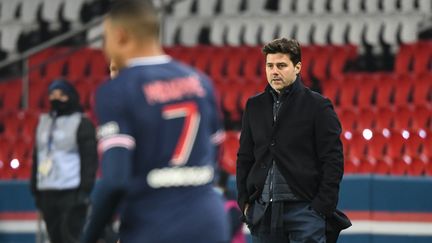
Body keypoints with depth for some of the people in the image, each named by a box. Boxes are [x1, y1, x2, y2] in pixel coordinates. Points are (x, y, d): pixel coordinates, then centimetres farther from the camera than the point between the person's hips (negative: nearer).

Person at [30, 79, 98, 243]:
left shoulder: (82, 124, -2)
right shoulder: (44, 123, 17)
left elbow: (89, 159, -8)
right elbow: (37, 157, 20)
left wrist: (85, 190, -16)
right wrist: (35, 189, 14)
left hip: (71, 193, -7)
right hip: (47, 193, 7)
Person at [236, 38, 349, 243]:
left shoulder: (317, 106, -2)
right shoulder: (255, 106, 12)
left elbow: (333, 160, -5)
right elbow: (244, 157, 17)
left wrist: (323, 207, -11)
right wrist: (244, 202, 8)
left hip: (303, 208, -5)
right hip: (263, 210, 5)